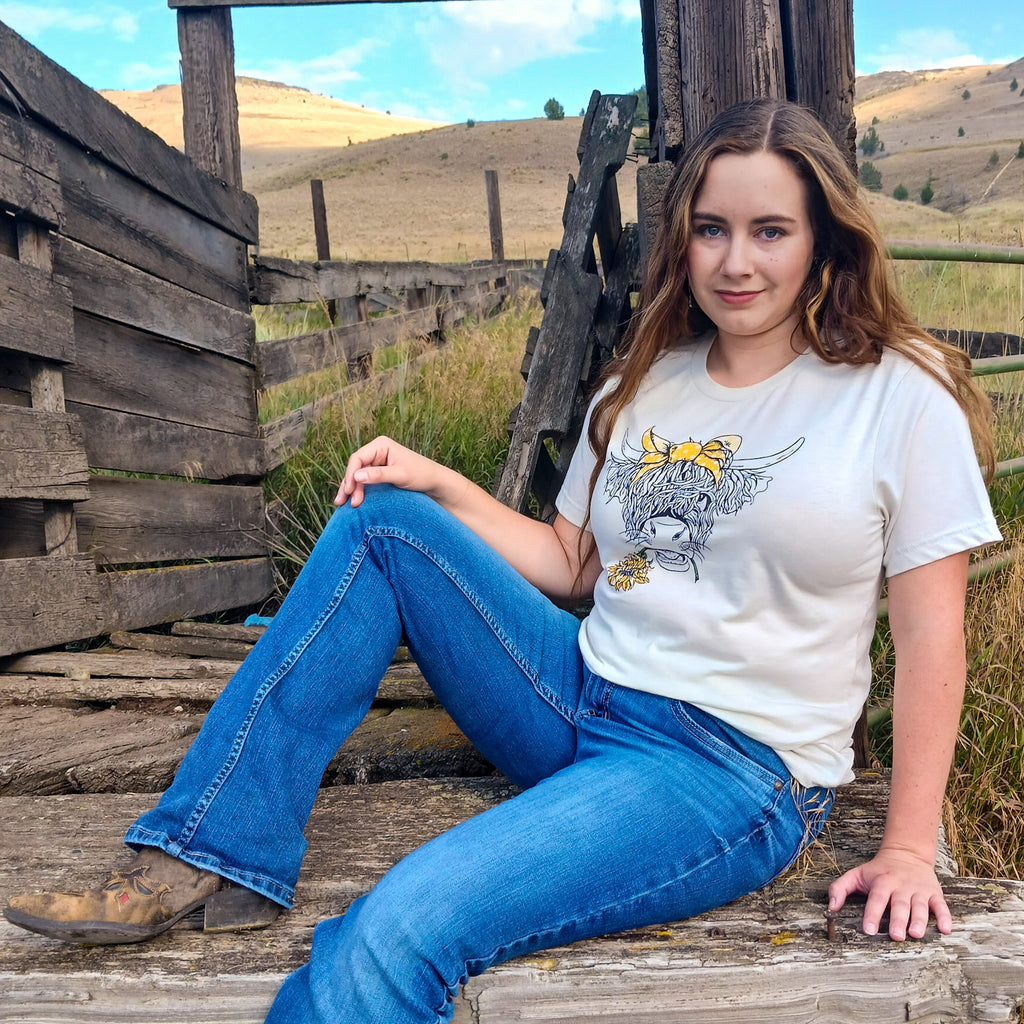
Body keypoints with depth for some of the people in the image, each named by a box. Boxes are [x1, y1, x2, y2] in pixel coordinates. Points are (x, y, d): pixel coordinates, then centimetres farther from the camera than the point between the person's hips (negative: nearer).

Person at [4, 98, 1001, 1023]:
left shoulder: (903, 397, -5)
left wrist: (908, 846, -8)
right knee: (380, 523, -9)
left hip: (732, 771, -5)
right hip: (581, 700, 6)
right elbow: (570, 563, 12)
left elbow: (930, 632, -5)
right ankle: (211, 859, -8)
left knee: (398, 929, -28)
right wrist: (438, 484, 1)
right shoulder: (645, 382, 9)